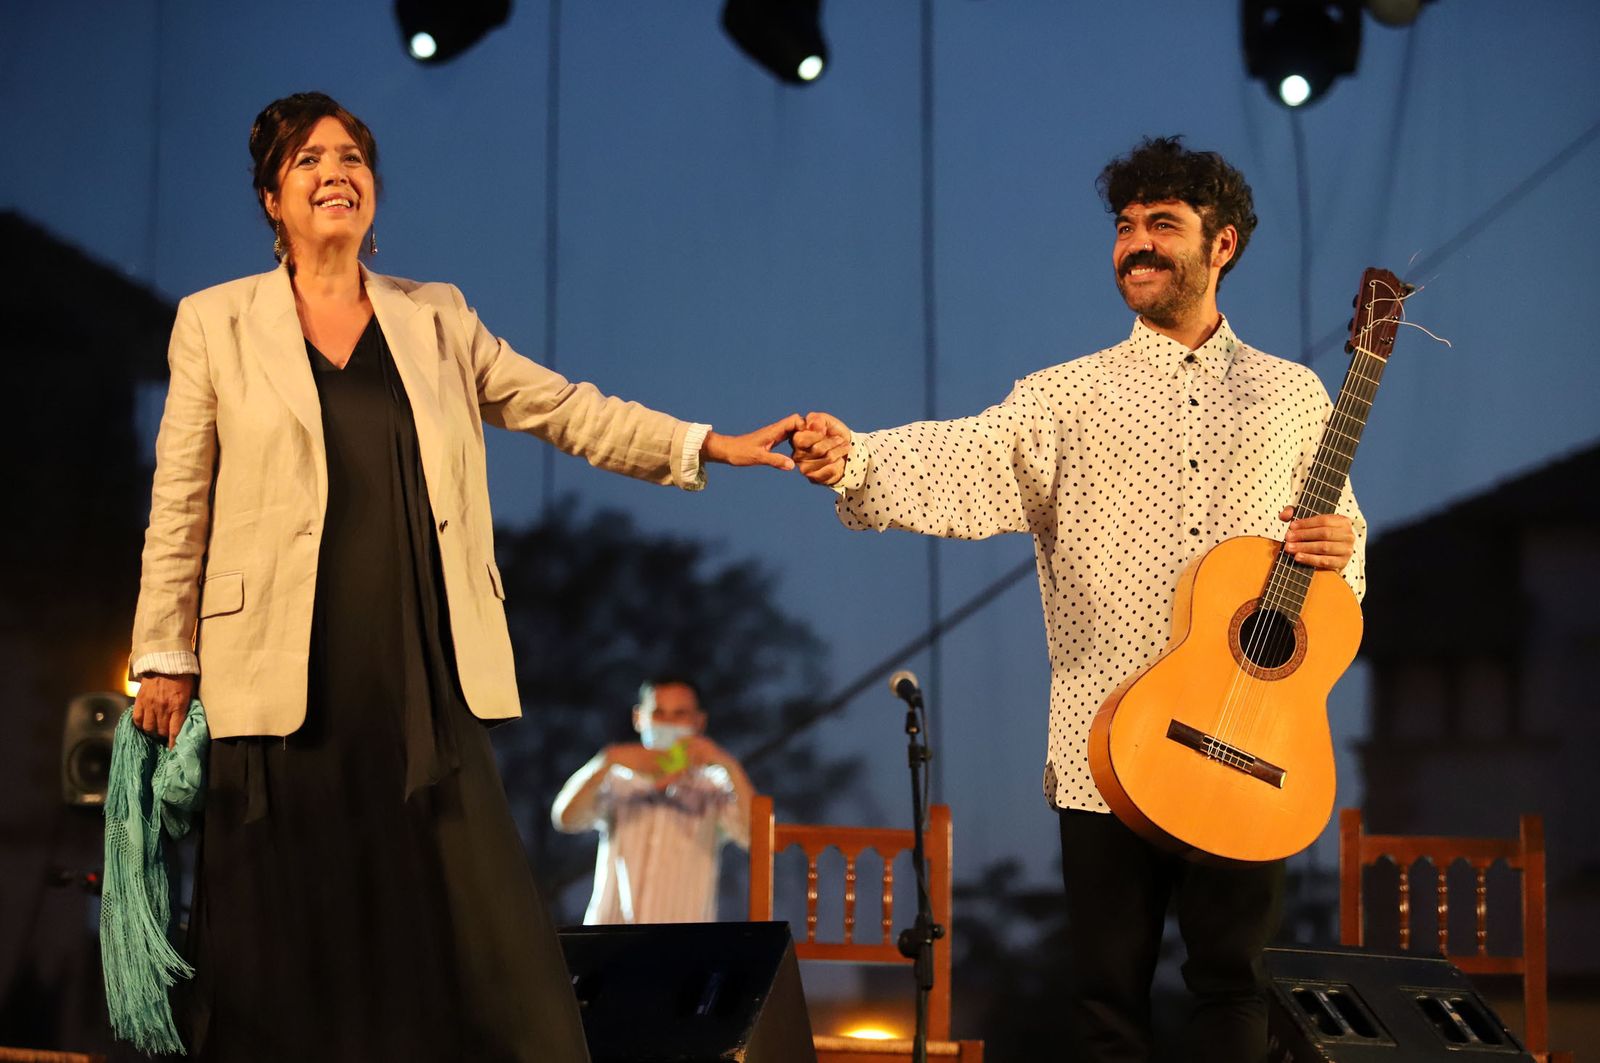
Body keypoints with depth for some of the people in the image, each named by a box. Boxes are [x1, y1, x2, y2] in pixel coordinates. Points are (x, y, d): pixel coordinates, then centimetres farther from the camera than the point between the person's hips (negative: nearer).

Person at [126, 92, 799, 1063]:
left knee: (475, 929, -2)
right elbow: (178, 507, 6)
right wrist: (165, 657, 2)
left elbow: (562, 408, 9)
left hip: (424, 680, 2)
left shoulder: (437, 319, 13)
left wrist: (705, 445, -1)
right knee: (288, 947, 1)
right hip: (287, 684, -2)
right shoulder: (216, 324, 6)